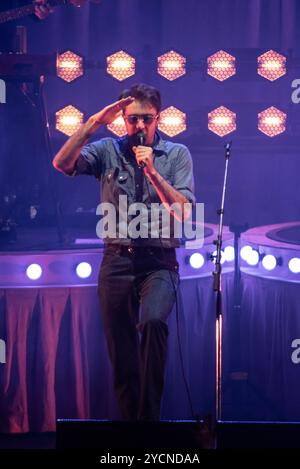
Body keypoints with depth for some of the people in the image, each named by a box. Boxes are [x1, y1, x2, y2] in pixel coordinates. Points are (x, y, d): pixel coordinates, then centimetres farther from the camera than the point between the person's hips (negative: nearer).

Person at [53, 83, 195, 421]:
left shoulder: (177, 154, 5)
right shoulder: (108, 150, 8)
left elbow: (183, 212, -5)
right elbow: (62, 164, -8)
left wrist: (152, 171, -15)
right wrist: (94, 123, -13)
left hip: (159, 262, -2)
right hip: (116, 261, 2)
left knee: (153, 322, -31)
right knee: (120, 352, 5)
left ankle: (150, 415, -21)